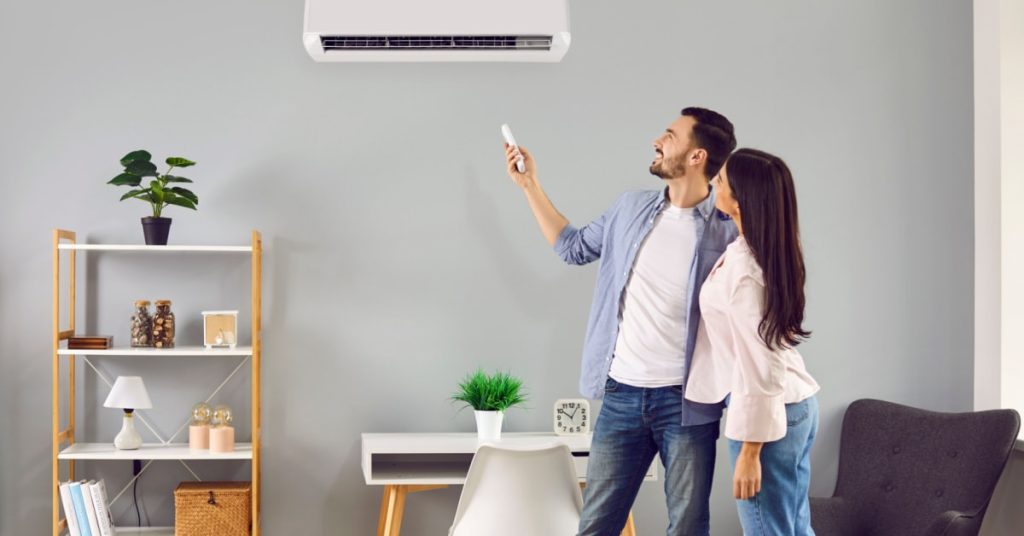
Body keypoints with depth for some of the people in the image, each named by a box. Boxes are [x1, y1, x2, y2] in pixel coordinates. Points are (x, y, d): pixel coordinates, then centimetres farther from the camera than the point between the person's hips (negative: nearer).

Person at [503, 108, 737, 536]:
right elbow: (573, 248, 22)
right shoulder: (630, 208, 7)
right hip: (622, 395, 4)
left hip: (686, 402, -4)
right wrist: (529, 184, 21)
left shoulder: (728, 230, -9)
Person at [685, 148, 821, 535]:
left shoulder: (743, 269, -23)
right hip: (797, 404, 9)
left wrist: (750, 450, -18)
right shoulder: (770, 251, 5)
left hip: (768, 413, -9)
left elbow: (758, 363, -23)